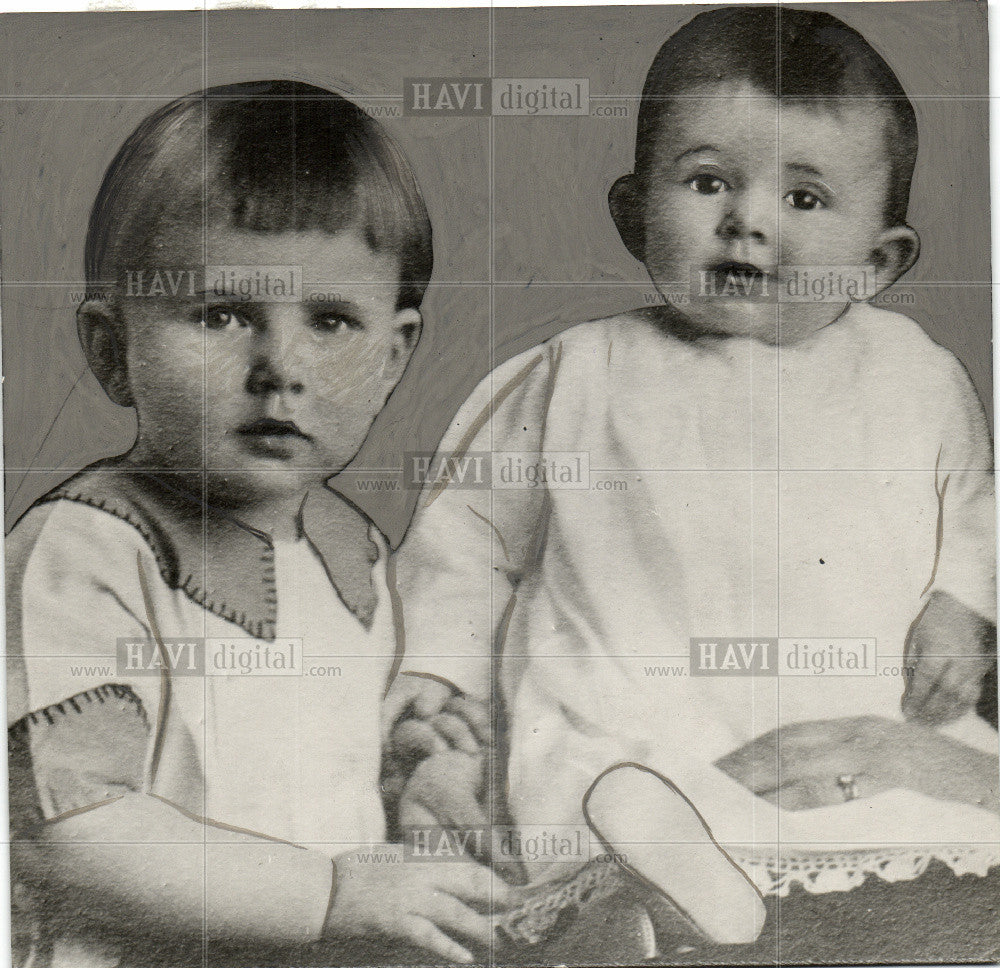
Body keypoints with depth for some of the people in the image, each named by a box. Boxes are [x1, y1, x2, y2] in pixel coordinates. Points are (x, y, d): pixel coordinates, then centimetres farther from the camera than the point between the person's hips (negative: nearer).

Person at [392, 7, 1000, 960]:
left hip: (877, 733, 3)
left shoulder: (915, 373, 13)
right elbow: (461, 541, 14)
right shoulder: (581, 375, 8)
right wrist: (432, 702, 6)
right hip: (635, 732, -2)